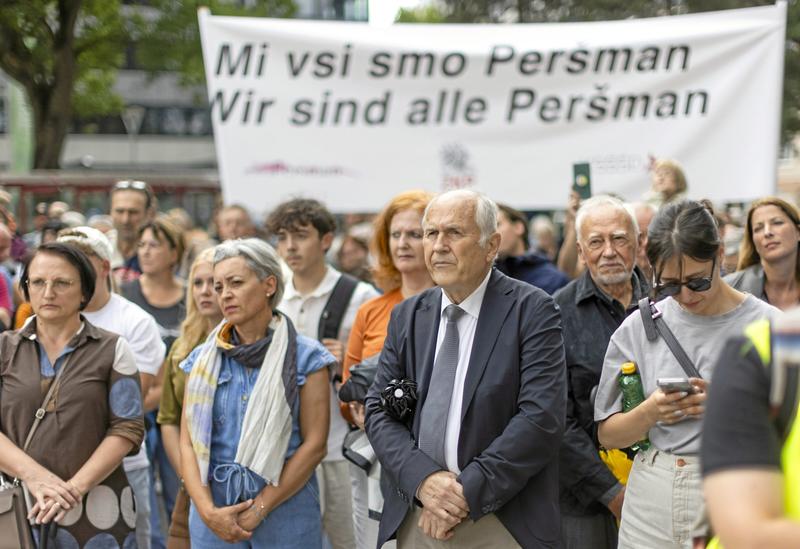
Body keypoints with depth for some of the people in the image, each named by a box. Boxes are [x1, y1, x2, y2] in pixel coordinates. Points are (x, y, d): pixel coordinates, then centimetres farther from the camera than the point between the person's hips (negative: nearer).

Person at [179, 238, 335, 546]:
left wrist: (260, 509, -12)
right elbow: (188, 443, 2)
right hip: (214, 512, 2)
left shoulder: (305, 357, -2)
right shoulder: (204, 359, 7)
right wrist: (208, 510, -12)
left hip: (286, 508, -2)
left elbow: (314, 444, -7)